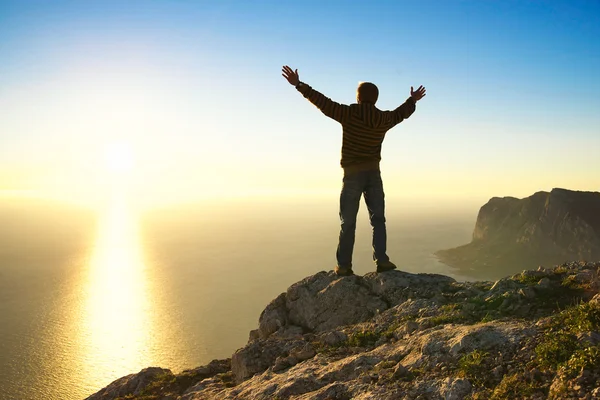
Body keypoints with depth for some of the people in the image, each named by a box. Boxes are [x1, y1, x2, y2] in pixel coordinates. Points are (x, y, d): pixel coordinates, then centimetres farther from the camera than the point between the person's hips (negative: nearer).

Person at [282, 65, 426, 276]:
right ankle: (381, 260, 1)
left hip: (353, 175, -2)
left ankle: (344, 266, 3)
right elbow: (401, 113, 23)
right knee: (378, 220, 10)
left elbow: (323, 102, -10)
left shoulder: (349, 113, -10)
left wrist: (299, 85, -3)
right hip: (373, 174, 3)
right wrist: (412, 100, 44)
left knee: (348, 223, 3)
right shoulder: (384, 119, 2)